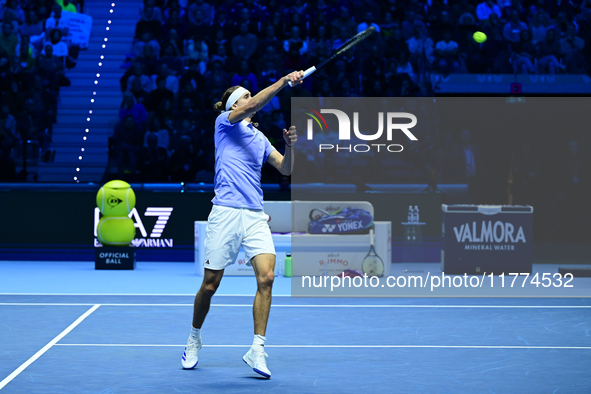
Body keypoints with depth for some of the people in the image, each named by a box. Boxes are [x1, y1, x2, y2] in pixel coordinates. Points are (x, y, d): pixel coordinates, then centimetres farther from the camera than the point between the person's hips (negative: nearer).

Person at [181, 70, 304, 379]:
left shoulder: (259, 138, 22)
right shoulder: (224, 122, 6)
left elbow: (285, 169, 15)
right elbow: (253, 105, -13)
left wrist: (289, 145, -3)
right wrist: (284, 81, -19)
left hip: (255, 216, 5)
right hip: (226, 212, -4)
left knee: (266, 276, -14)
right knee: (210, 284, 2)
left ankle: (257, 350, -11)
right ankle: (194, 340, 26)